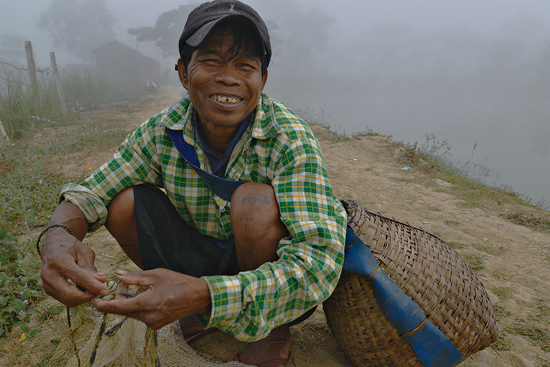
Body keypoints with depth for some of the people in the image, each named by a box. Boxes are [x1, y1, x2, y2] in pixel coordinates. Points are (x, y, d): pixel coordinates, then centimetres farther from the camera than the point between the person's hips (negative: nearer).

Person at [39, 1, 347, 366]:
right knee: (125, 201, -12)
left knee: (256, 199, -31)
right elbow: (90, 192, -5)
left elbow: (321, 260, -33)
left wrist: (206, 294, -45)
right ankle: (197, 313, 8)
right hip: (206, 264, 4)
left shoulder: (290, 140, -25)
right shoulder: (163, 132, -11)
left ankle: (273, 334, -4)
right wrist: (60, 234, -30)